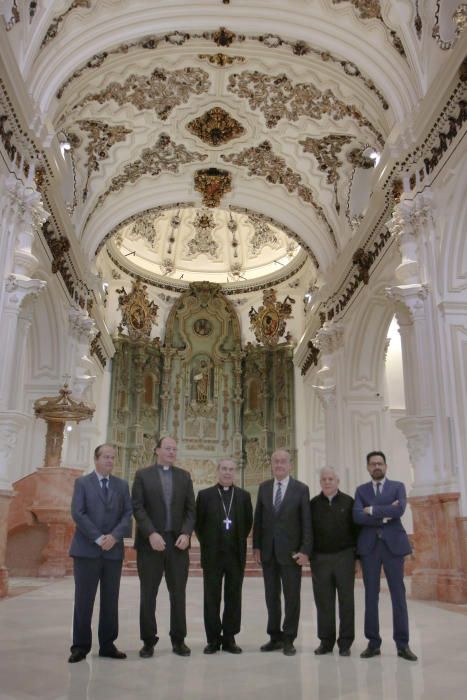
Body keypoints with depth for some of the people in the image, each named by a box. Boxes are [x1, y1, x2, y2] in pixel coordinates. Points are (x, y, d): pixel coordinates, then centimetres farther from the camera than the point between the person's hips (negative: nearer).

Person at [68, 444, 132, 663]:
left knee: (111, 600, 6)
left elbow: (128, 514, 5)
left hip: (114, 550, 3)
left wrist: (114, 536, -11)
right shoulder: (82, 482, 3)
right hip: (87, 549, -3)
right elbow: (78, 513, -7)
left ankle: (107, 644, 15)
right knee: (83, 599, 0)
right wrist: (98, 538, -14)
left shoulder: (122, 485, 12)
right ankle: (80, 645, 10)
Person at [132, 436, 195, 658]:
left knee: (178, 593, 6)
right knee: (148, 594, 5)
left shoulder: (184, 476, 10)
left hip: (177, 541, 2)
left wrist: (186, 533, -8)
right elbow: (137, 508, -6)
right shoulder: (142, 475, 2)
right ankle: (148, 640, 17)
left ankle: (178, 640, 17)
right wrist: (151, 534, -17)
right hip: (150, 542, -2)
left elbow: (190, 509, 7)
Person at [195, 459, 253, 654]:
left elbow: (248, 522, 11)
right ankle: (213, 639, 15)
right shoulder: (205, 495, 1)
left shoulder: (244, 496, 5)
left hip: (236, 555, 1)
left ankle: (229, 638, 17)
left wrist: (239, 541, 6)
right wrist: (206, 543, 3)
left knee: (234, 598, 7)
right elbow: (198, 522, 5)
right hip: (212, 554, -1)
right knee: (211, 598, 5)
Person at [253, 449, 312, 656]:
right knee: (271, 596, 11)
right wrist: (256, 546, 3)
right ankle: (275, 636, 23)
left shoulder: (301, 489, -4)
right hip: (268, 551, 3)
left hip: (290, 551, -3)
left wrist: (305, 550, -11)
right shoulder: (264, 487, 7)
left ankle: (288, 639, 16)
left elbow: (306, 522, -5)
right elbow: (258, 518, 8)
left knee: (291, 597, 4)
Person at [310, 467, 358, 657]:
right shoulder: (314, 504, 6)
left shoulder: (348, 502, 2)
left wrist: (357, 555, -2)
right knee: (323, 602, 6)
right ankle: (326, 641, 16)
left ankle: (345, 642, 13)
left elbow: (356, 529, 2)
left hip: (344, 557, -1)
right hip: (320, 558, 1)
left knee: (346, 600, 3)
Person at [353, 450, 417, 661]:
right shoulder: (361, 490, 11)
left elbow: (399, 510, -13)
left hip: (393, 544, -1)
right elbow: (357, 516, -6)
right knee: (371, 595, 3)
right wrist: (384, 516, -12)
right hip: (369, 546, 1)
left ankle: (402, 644, 7)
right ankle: (373, 643, 10)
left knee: (398, 594, 0)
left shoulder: (398, 486, 7)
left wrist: (372, 510, -8)